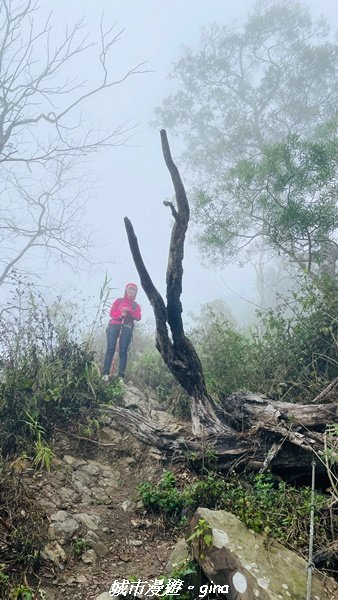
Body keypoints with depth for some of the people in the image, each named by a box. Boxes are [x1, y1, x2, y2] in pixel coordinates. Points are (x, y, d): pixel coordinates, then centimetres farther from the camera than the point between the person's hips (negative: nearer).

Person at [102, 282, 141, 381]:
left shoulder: (136, 305, 18)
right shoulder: (119, 300, 16)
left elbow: (138, 317, 2)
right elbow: (112, 313, 6)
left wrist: (129, 311, -13)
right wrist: (121, 314, -12)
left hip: (127, 328, 1)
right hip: (114, 325, -1)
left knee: (123, 351, -8)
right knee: (110, 348, -12)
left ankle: (121, 376, -12)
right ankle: (105, 373, -16)